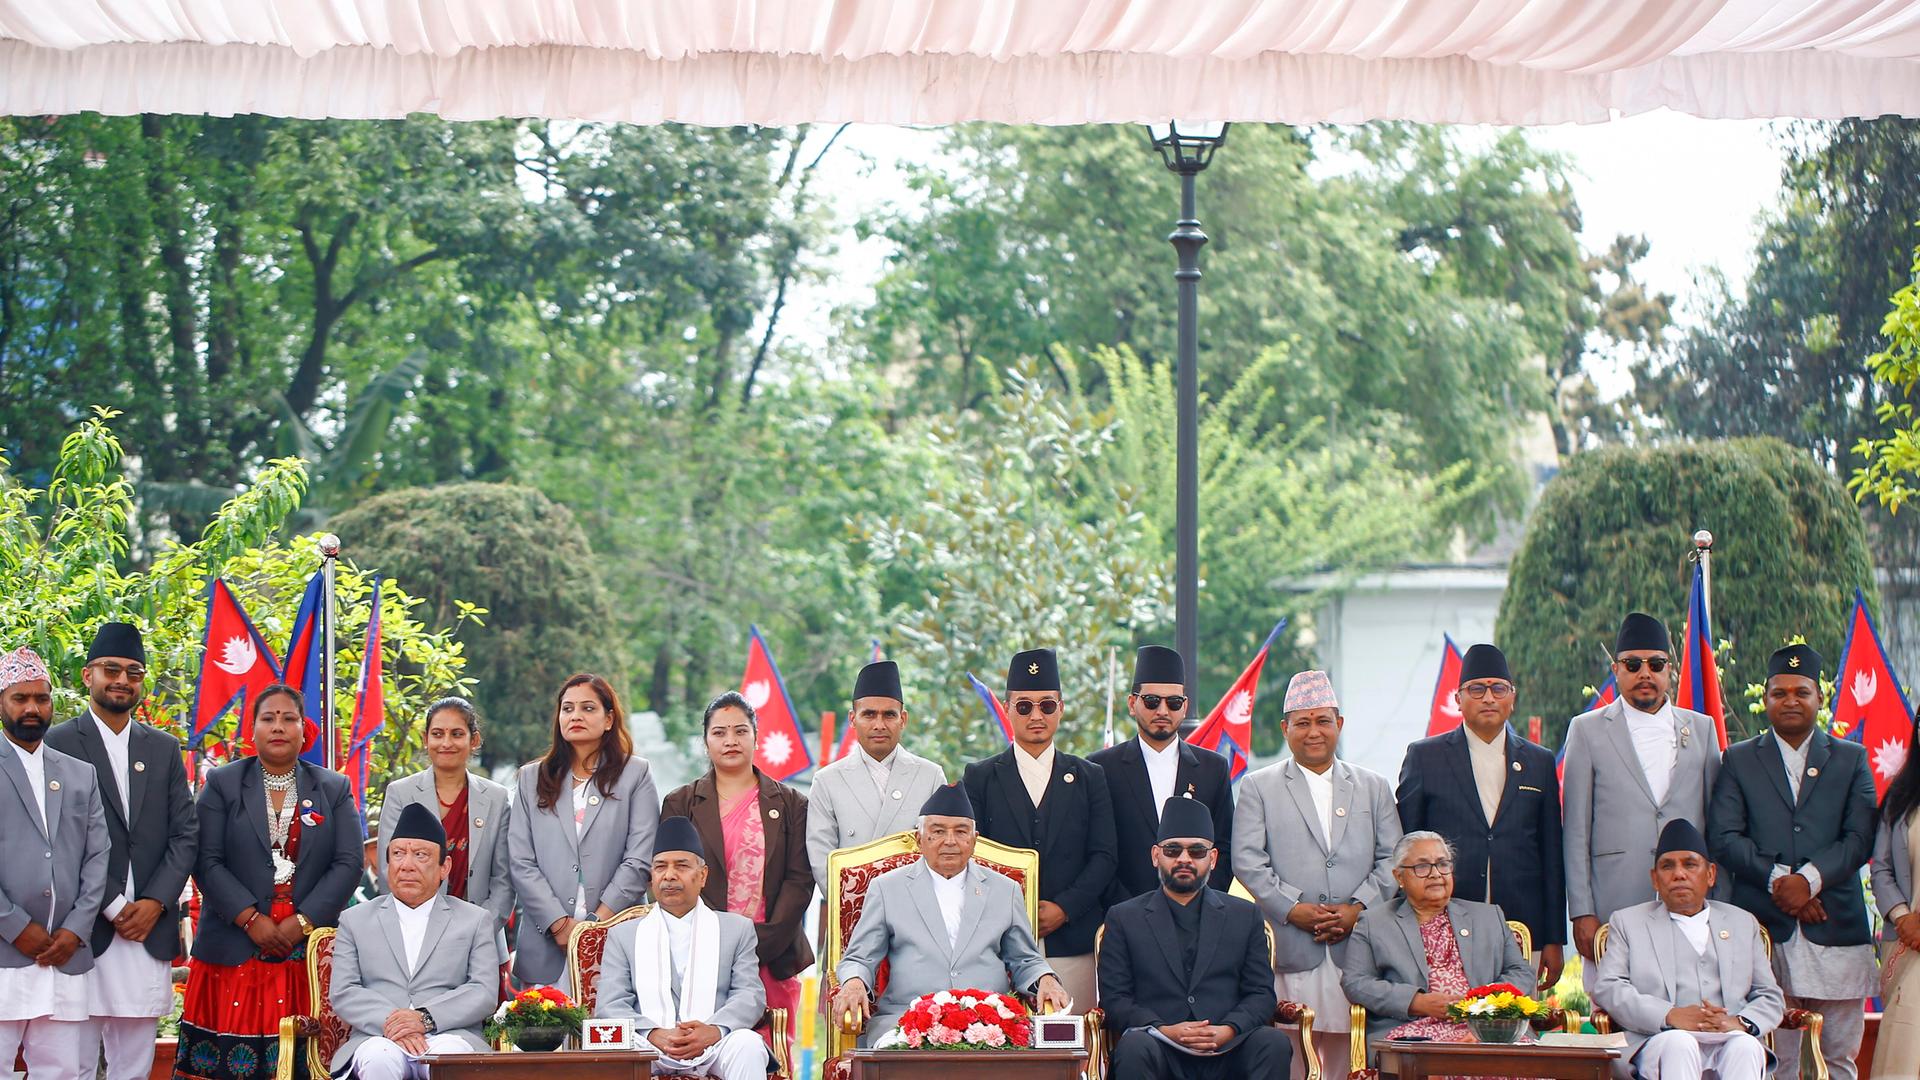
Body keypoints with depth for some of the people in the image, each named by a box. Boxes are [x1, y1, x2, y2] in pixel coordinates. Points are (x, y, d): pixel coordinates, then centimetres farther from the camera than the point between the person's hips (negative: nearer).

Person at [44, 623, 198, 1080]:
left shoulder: (165, 749, 15)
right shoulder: (59, 744, 0)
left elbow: (186, 834, 11)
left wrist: (155, 902, -3)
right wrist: (113, 908, -9)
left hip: (150, 930, 4)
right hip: (85, 931, -4)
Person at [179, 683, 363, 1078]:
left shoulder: (334, 790, 12)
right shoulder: (222, 784, 8)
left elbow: (348, 863, 3)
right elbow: (206, 861, -1)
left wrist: (302, 922, -9)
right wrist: (252, 920, -11)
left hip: (310, 951, 1)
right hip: (234, 953, -1)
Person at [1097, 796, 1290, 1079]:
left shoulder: (1245, 916, 18)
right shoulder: (1124, 918, 14)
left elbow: (1261, 993, 11)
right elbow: (1114, 999, 6)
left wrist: (1228, 1030, -10)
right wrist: (1163, 1031, -13)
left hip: (1226, 1052, 2)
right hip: (1160, 1051, -2)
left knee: (1273, 1043, -29)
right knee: (1135, 1046, -35)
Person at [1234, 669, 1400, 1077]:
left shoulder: (1374, 787, 17)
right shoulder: (1258, 787, 11)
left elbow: (1392, 859, 10)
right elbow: (1247, 860, 1)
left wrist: (1358, 908, -6)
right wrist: (1293, 909, -10)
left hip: (1357, 949, 2)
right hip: (1289, 950, -2)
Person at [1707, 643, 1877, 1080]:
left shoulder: (1852, 759, 13)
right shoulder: (1738, 760, 12)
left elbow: (1860, 838, 2)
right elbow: (1723, 839, 1)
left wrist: (1810, 878, -13)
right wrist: (1777, 880, -12)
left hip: (1836, 929, 1)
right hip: (1765, 929, -1)